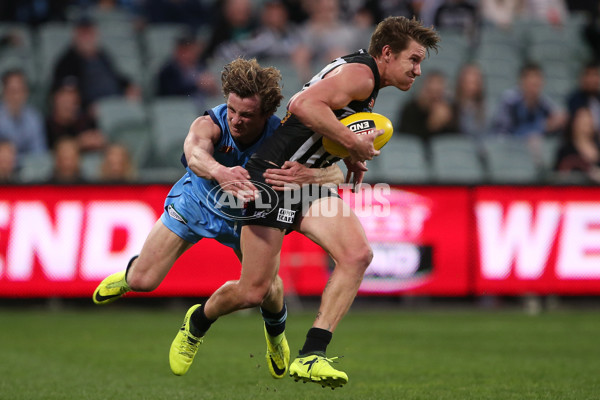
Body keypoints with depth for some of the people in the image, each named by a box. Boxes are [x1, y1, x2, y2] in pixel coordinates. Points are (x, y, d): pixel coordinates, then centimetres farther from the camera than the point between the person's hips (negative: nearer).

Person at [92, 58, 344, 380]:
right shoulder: (210, 124, -35)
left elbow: (336, 175, -42)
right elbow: (195, 151, -59)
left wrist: (307, 175, -66)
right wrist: (220, 172, -82)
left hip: (246, 216, 1)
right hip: (197, 204, -1)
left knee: (267, 289, -11)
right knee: (142, 282, -6)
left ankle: (275, 330, 29)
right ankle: (131, 272, 36)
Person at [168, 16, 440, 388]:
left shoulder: (368, 84, 16)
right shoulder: (359, 74, -16)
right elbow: (303, 105, -32)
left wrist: (351, 157, 16)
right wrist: (353, 142, -25)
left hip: (309, 182, 9)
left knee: (358, 254, -17)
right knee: (254, 292, -5)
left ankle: (311, 355, -19)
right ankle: (198, 321, 29)